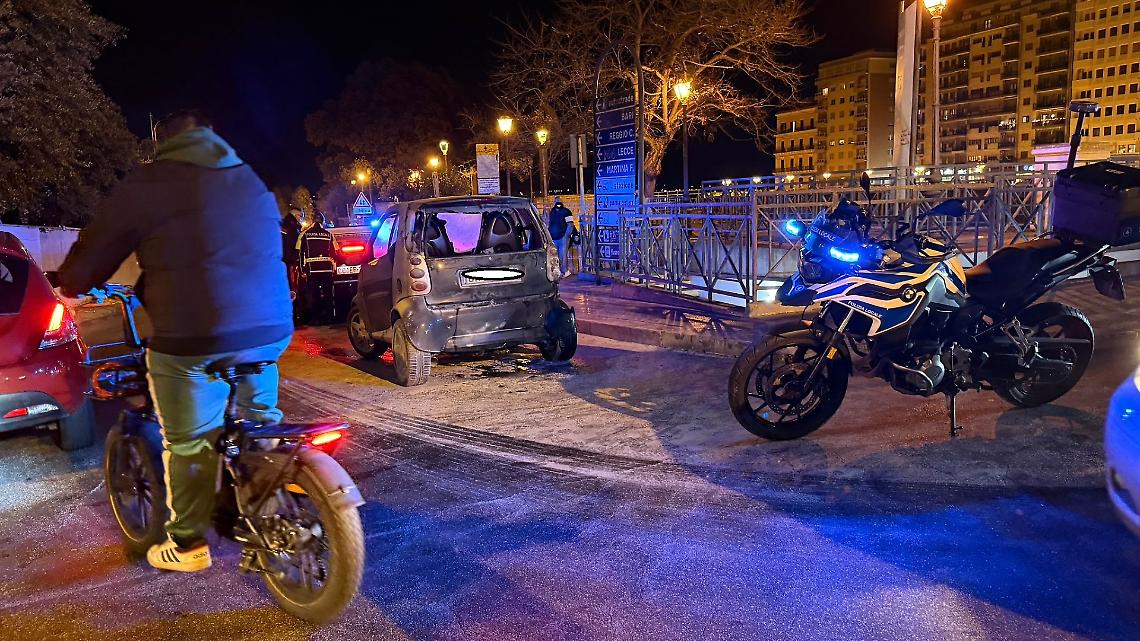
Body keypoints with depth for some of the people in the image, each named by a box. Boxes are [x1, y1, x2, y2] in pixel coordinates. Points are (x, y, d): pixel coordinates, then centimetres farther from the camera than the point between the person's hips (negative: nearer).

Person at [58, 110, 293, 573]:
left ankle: (188, 545, 25)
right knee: (261, 423, 24)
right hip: (270, 331, 6)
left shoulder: (143, 187, -2)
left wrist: (73, 284, 26)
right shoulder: (253, 183, 15)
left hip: (194, 341, -5)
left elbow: (86, 264, 3)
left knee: (189, 445, 11)